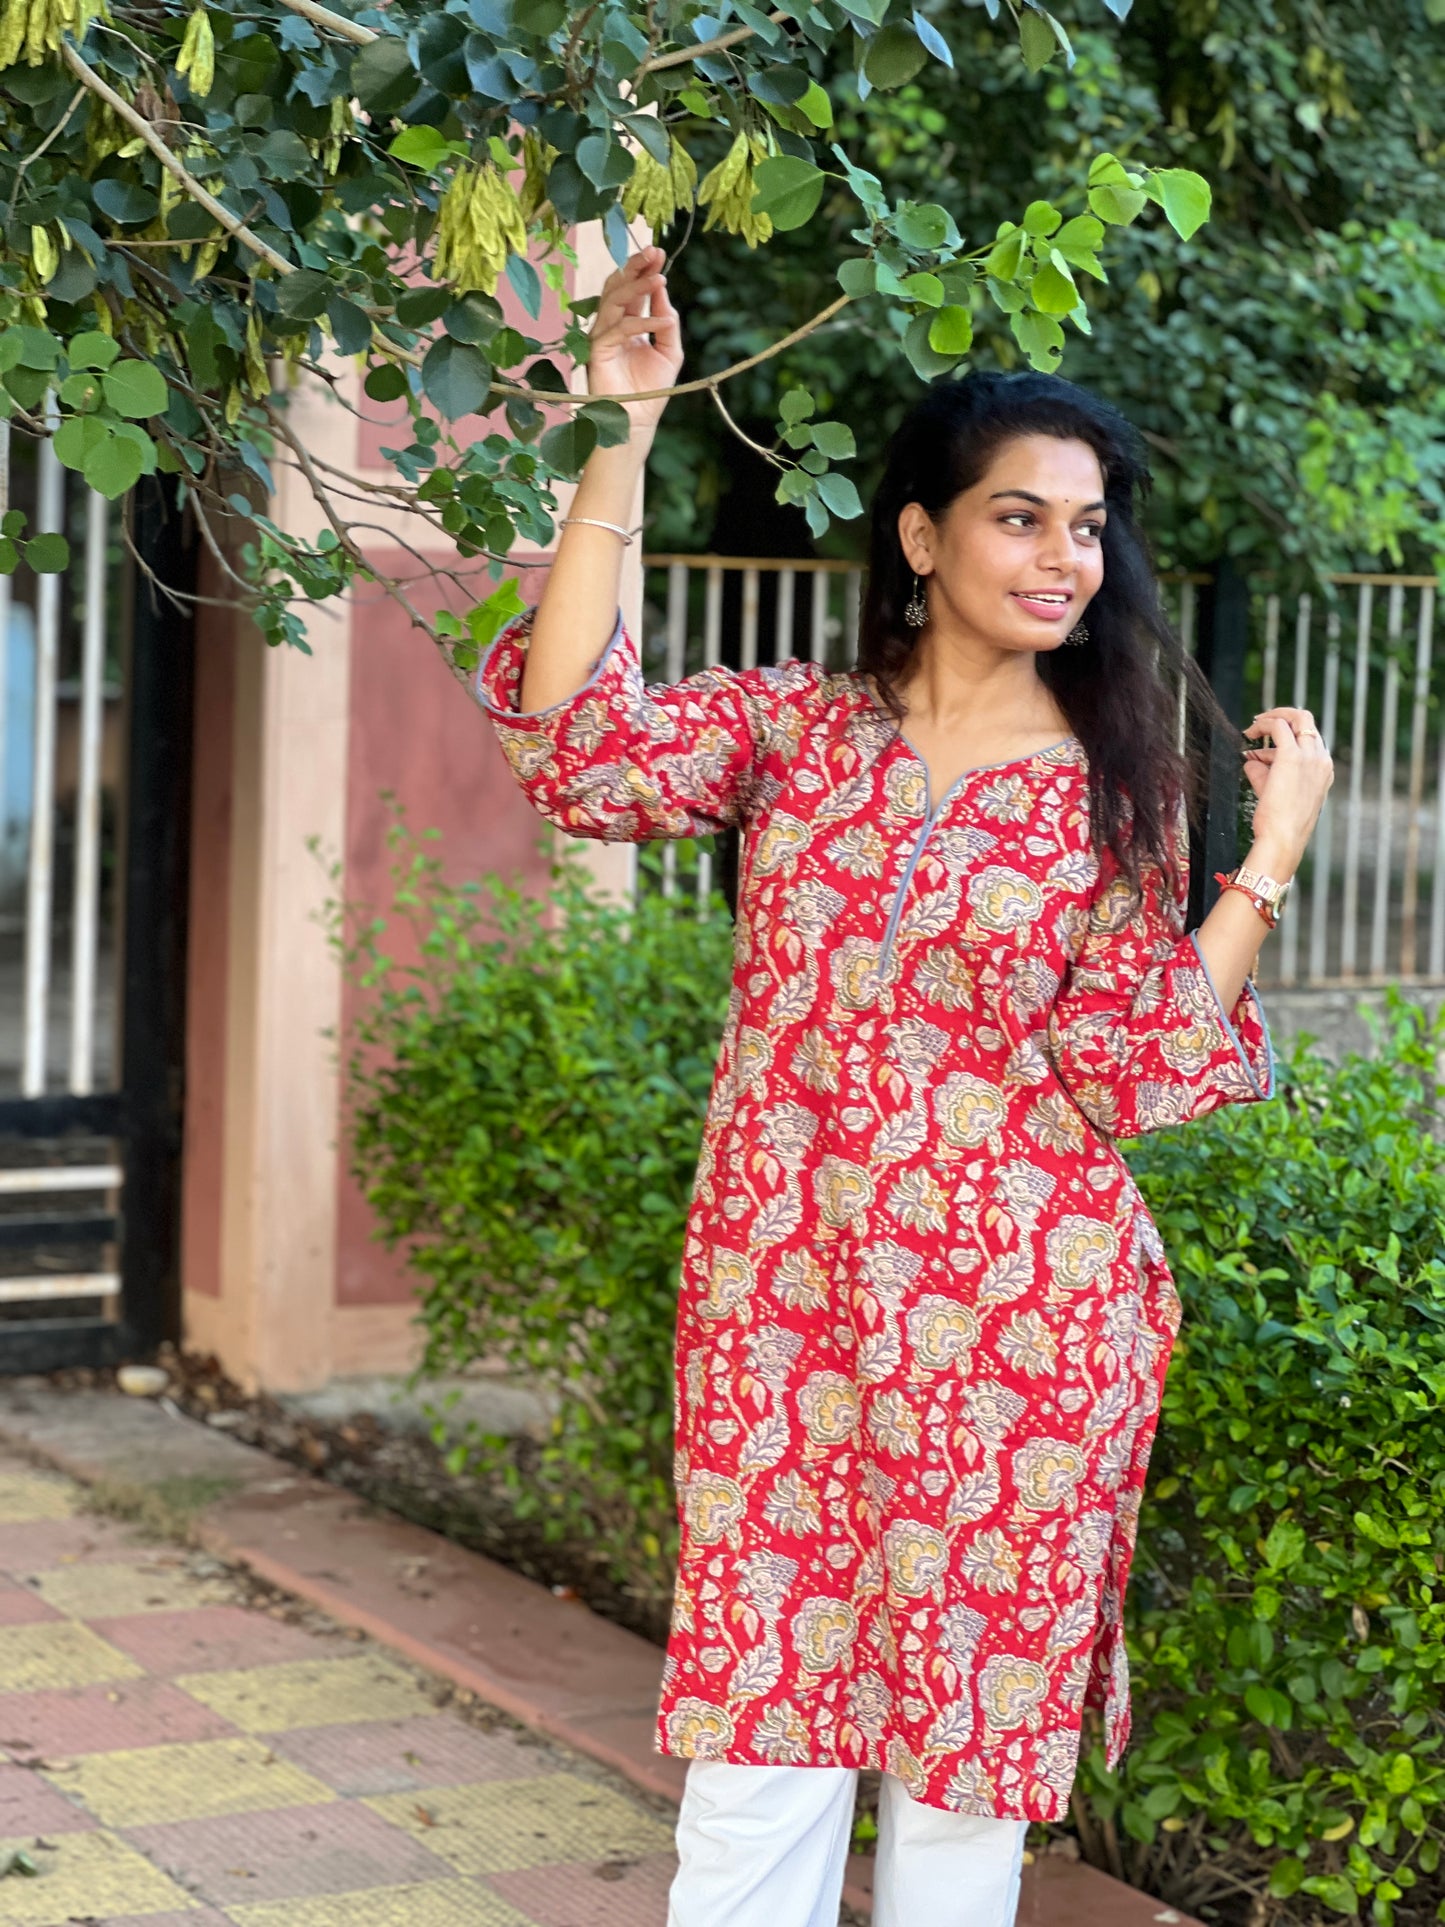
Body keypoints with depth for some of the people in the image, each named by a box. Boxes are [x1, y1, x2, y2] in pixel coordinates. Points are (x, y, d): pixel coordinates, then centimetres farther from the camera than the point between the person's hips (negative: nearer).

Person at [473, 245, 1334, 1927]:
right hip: (783, 1300, 0)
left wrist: (1272, 858, -8)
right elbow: (575, 745, -13)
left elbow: (1142, 1071, -3)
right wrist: (620, 438, -13)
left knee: (970, 1753, 8)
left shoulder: (1117, 794, 5)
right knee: (759, 1754, 2)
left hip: (1020, 1326, 0)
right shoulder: (791, 727, 5)